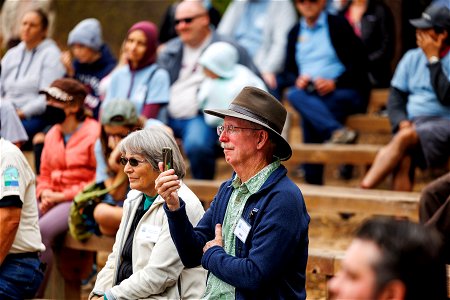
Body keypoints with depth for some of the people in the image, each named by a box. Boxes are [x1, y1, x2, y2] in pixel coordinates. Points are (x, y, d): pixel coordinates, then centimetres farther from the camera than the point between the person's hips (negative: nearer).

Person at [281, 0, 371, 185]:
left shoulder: (338, 25, 5)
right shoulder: (295, 33, 20)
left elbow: (359, 62, -3)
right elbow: (288, 72, 18)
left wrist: (334, 83, -16)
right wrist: (297, 80, -5)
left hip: (342, 92, -5)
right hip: (309, 93, 5)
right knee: (293, 94, -26)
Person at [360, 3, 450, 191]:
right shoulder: (412, 57, 16)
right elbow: (396, 96, 13)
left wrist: (433, 59, -8)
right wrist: (402, 122, -7)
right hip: (412, 124, 5)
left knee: (405, 137, -32)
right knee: (403, 160, -28)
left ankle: (364, 188, -37)